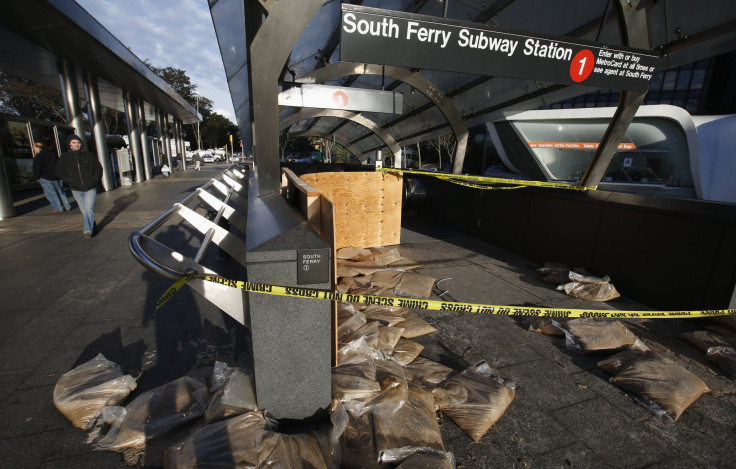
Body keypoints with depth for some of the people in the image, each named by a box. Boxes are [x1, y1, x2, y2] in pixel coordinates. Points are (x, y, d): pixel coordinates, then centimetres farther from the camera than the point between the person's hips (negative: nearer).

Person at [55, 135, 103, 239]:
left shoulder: (89, 155, 1)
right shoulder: (65, 157, 4)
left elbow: (98, 168, 7)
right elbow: (59, 171, 10)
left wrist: (94, 180, -5)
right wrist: (68, 180, -3)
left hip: (90, 188, -2)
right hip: (76, 189, 2)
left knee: (89, 209, -11)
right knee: (84, 211, 9)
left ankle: (88, 230, -2)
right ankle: (92, 229, 20)